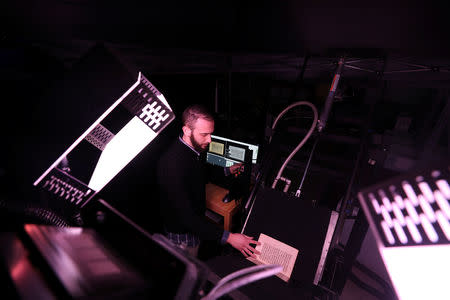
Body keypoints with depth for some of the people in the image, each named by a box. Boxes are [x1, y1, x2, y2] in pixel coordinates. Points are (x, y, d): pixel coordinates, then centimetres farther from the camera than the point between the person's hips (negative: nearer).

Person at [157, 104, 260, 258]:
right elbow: (185, 215, -36)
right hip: (182, 234, -7)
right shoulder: (172, 164, -37)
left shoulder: (195, 148, -8)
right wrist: (227, 237, -39)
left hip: (196, 223, 8)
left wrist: (227, 171, 14)